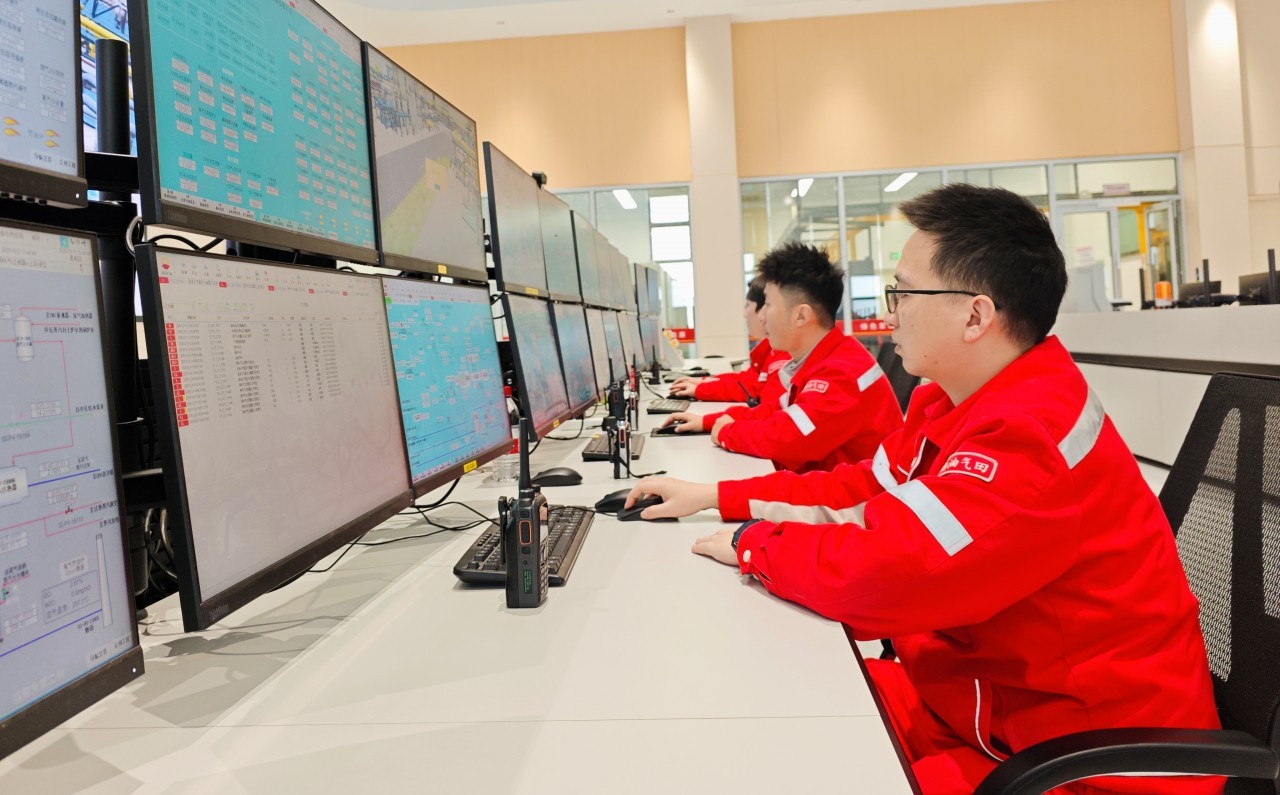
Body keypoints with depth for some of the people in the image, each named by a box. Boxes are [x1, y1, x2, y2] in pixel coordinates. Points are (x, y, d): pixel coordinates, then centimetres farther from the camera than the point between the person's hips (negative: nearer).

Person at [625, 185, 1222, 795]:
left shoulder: (1034, 434, -30)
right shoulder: (951, 403, 1)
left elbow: (881, 572, -34)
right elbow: (860, 487, 12)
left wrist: (753, 543, -15)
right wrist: (713, 496, 9)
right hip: (978, 697, 8)